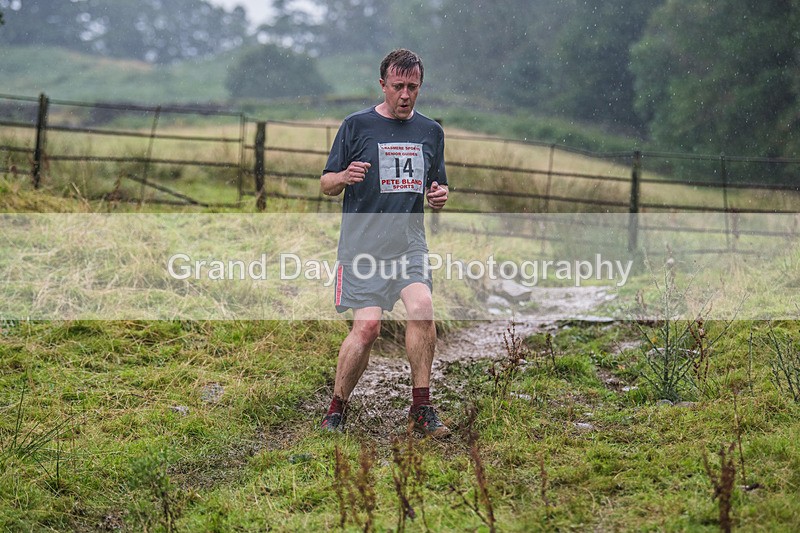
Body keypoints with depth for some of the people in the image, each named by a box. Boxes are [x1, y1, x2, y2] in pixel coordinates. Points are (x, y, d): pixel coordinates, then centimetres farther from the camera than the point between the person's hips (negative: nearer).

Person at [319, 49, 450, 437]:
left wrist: (439, 197, -1)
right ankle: (336, 408, 7)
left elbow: (435, 190, 23)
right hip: (362, 243, -3)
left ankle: (421, 409, -8)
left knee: (422, 308, -20)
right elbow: (326, 184, 5)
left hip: (409, 241, 3)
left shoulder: (430, 131, 14)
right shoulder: (357, 125, 3)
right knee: (367, 326, -13)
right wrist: (345, 177, -18)